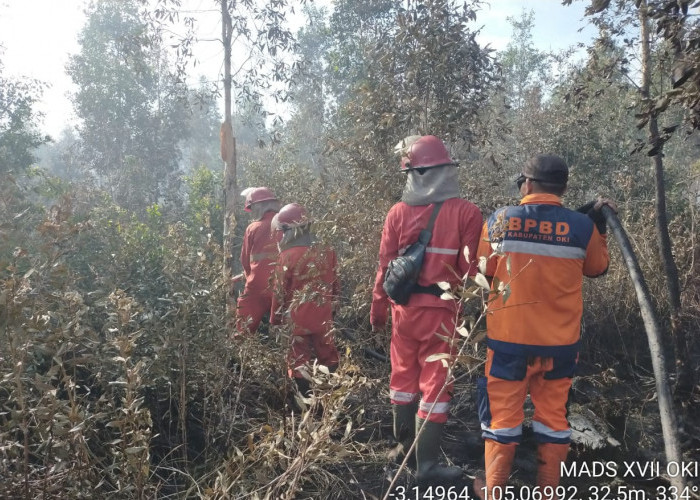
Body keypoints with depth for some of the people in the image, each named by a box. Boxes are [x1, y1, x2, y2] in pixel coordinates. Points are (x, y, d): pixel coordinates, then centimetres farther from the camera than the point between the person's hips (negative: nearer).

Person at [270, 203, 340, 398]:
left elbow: (280, 291, -7)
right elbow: (335, 285, 7)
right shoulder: (327, 253, -1)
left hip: (299, 317, -4)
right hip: (324, 316, 4)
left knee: (299, 360, 10)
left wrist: (276, 317, 5)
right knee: (327, 358, 17)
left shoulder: (286, 257, -13)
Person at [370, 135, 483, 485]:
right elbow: (472, 271, -10)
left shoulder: (398, 212, -2)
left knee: (404, 374, 20)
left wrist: (378, 310, 12)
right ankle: (426, 465, 11)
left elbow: (385, 266, 1)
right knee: (435, 383, 5)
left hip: (404, 308, 3)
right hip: (441, 310, -3)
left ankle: (404, 441, 39)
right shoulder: (466, 213, -9)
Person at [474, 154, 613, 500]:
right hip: (560, 341, 1)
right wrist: (598, 225, 21)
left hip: (509, 337, -1)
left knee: (503, 411, 12)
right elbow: (597, 267, 12)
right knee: (553, 414, 16)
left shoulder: (498, 221, -8)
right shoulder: (582, 226, -7)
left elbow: (484, 272, 4)